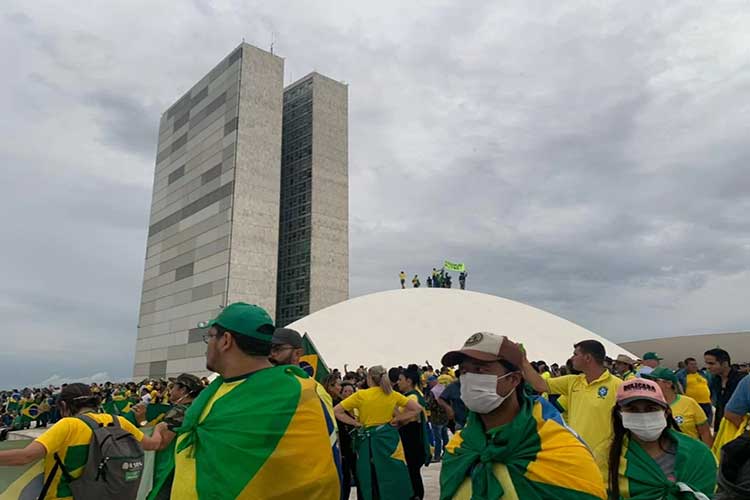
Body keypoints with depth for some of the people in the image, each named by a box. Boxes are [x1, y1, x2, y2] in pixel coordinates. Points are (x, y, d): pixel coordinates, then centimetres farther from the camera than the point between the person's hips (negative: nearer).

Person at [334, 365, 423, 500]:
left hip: (368, 441, -2)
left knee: (372, 482, 8)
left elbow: (336, 411, -8)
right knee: (392, 479, 9)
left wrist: (356, 423, -4)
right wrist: (397, 420, 3)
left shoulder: (361, 395, -6)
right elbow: (417, 408, 4)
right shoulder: (392, 394, 0)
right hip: (388, 437, 2)